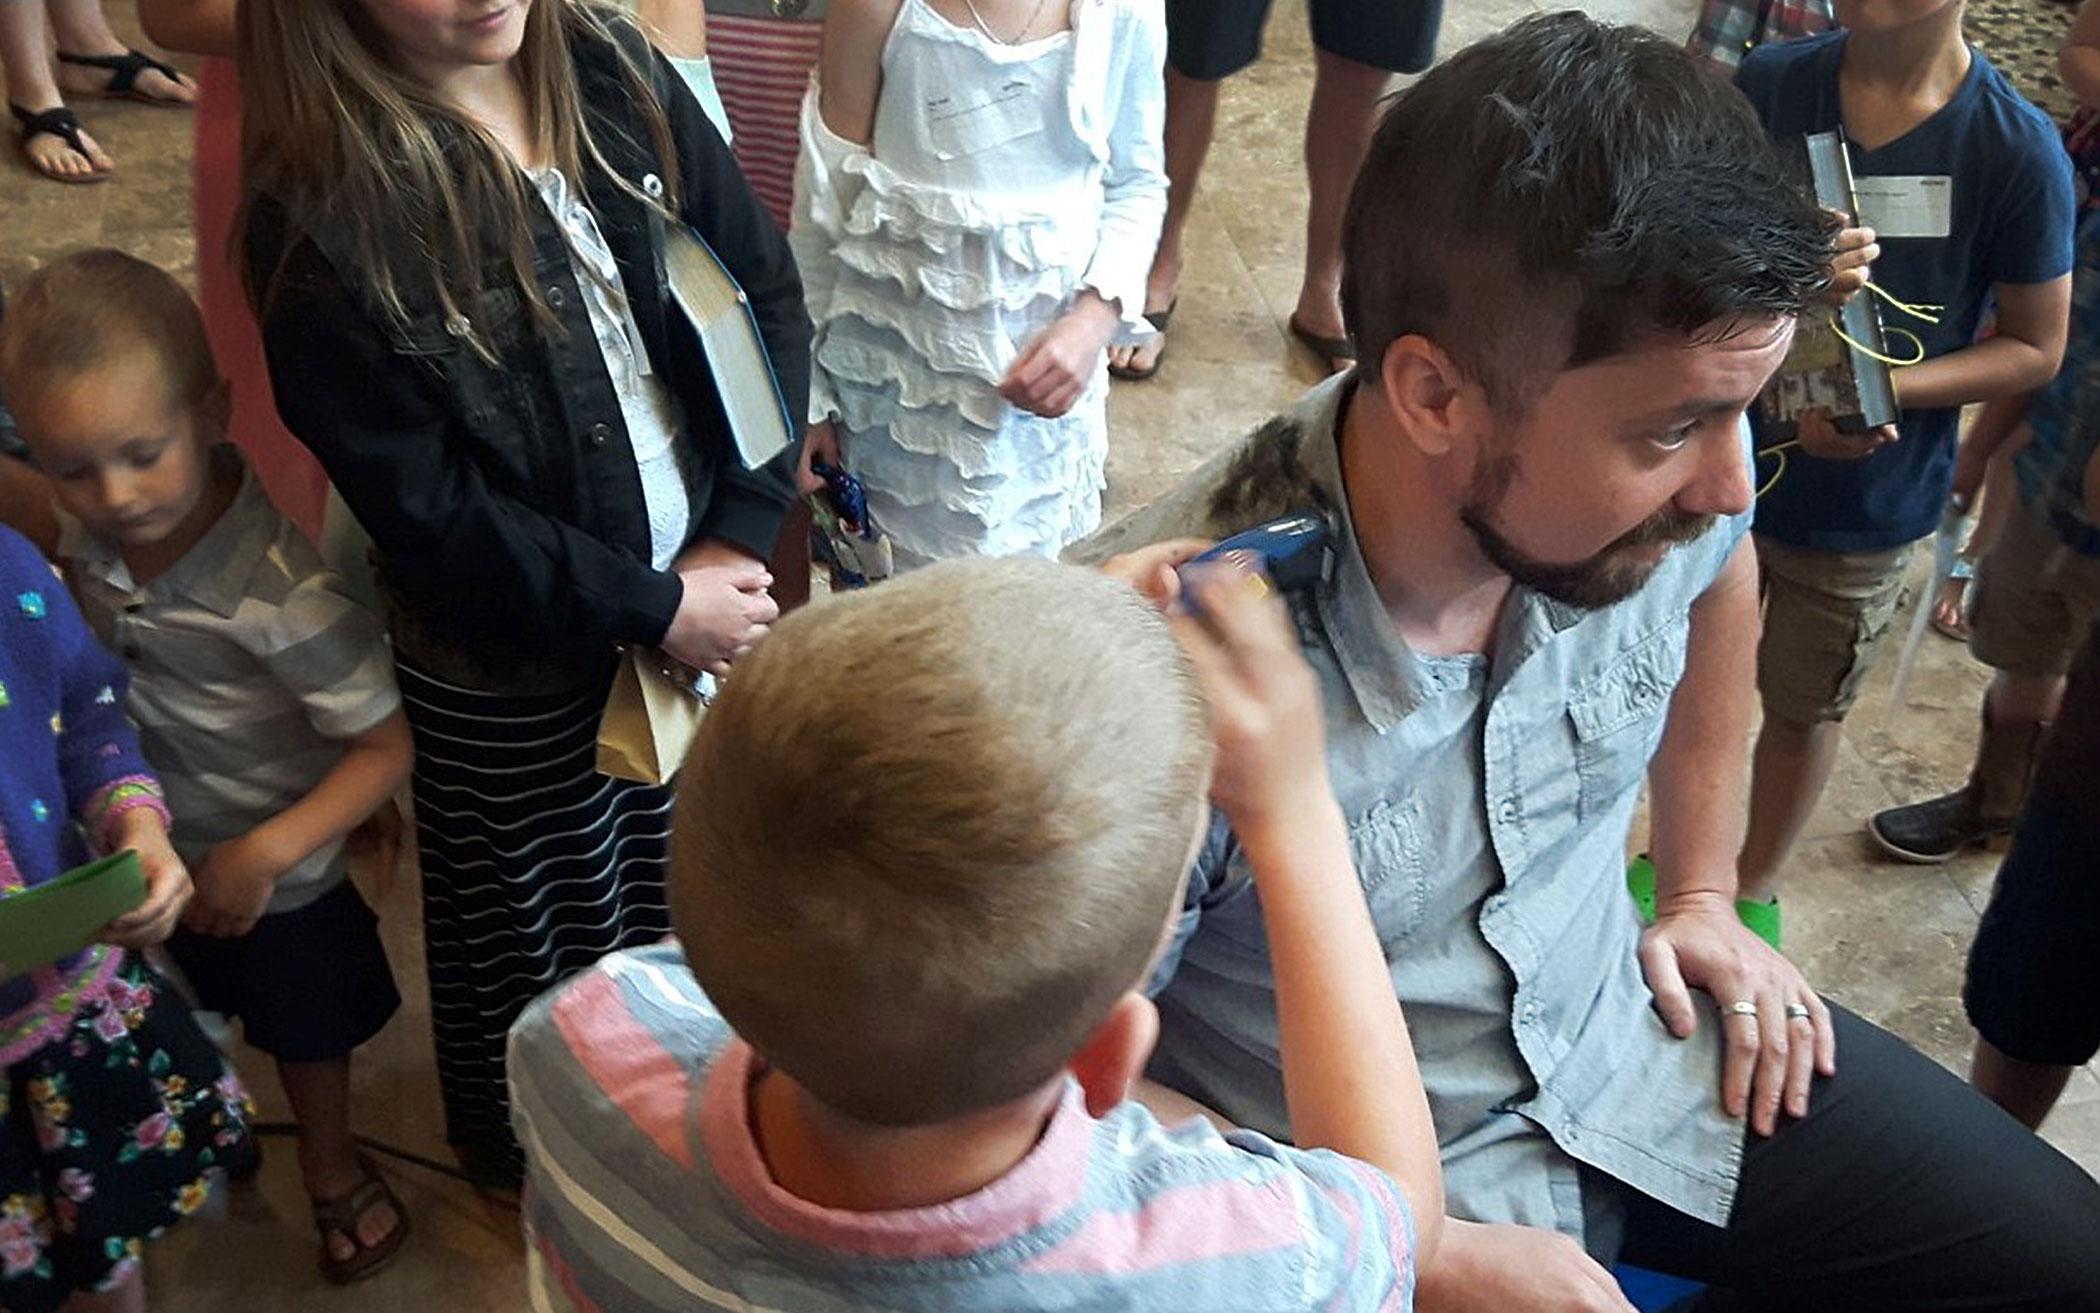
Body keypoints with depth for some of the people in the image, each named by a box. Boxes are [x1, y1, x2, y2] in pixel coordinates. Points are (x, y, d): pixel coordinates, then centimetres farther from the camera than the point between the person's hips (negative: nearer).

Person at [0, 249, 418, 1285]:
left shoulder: (280, 590, -37)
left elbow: (387, 745, -31)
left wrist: (267, 852, -35)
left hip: (270, 873, -5)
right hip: (137, 844, 5)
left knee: (304, 1034, 24)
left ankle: (331, 1165, 53)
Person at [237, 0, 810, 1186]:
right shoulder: (321, 212, -21)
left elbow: (769, 290, -2)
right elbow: (426, 510, -19)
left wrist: (741, 535, -10)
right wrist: (654, 608, -16)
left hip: (706, 591, 4)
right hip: (513, 667, -4)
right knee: (542, 926, 19)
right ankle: (531, 1167, 49)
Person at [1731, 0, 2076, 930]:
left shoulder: (2018, 149, -16)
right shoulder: (1768, 86, -10)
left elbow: (2035, 348, -8)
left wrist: (1883, 388, -24)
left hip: (1866, 508, -2)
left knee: (1804, 708, 18)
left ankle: (1757, 886, 42)